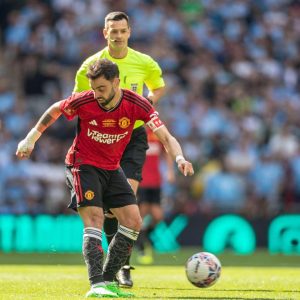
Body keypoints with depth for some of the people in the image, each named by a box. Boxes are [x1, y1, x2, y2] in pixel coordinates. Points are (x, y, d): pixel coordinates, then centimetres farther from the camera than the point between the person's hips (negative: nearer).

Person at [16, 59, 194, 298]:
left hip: (111, 168, 4)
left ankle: (108, 281, 5)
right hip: (82, 165, -4)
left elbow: (166, 137, -19)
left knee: (133, 221, -4)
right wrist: (31, 139, 7)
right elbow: (55, 110, 0)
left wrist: (179, 157, -40)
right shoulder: (84, 101, -21)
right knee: (94, 218, -22)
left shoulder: (137, 105, -18)